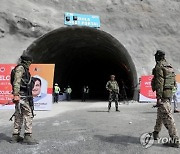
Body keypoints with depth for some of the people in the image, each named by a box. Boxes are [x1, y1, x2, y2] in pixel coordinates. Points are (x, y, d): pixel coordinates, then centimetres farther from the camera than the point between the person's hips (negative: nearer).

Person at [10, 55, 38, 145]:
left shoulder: (24, 69, 22)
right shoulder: (20, 68, -7)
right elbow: (16, 82, -18)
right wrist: (16, 94, -25)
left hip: (24, 96, 10)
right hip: (21, 96, -10)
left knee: (19, 115, 12)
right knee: (28, 114, -10)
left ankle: (15, 136, 18)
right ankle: (28, 136, -10)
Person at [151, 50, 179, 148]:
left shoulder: (159, 66, -10)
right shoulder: (169, 67, 17)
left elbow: (159, 82, -19)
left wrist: (158, 97, -21)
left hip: (163, 94, -10)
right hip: (169, 93, 10)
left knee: (167, 116, -9)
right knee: (160, 115, 19)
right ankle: (155, 133, 32)